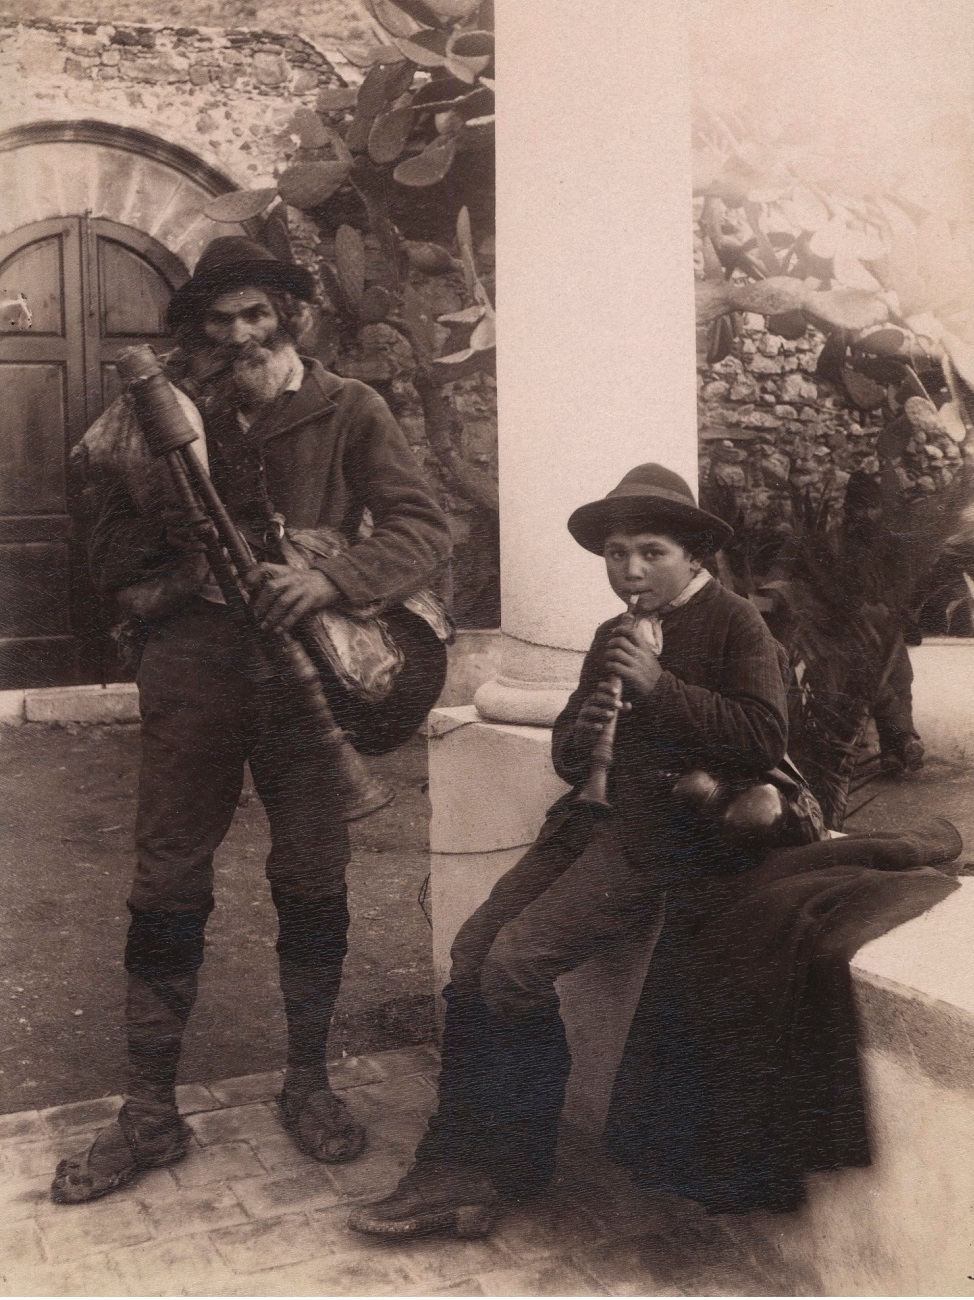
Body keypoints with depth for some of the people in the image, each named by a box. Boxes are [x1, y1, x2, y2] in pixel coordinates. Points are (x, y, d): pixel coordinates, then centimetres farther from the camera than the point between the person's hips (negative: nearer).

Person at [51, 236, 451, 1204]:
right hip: (191, 672, 1)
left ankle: (307, 1084, 24)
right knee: (166, 885, 2)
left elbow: (423, 528, -6)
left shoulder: (347, 412, 4)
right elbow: (118, 566, 7)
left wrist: (332, 578, -22)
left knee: (312, 884, 6)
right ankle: (148, 1112, 14)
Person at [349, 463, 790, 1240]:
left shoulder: (735, 624, 0)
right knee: (471, 954, -11)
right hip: (594, 820, 8)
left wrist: (659, 687, -18)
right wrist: (578, 732, 0)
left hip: (669, 833, -7)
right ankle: (458, 1167, -5)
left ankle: (513, 1169, -2)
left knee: (516, 963, -20)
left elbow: (764, 741, -15)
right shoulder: (614, 636, 22)